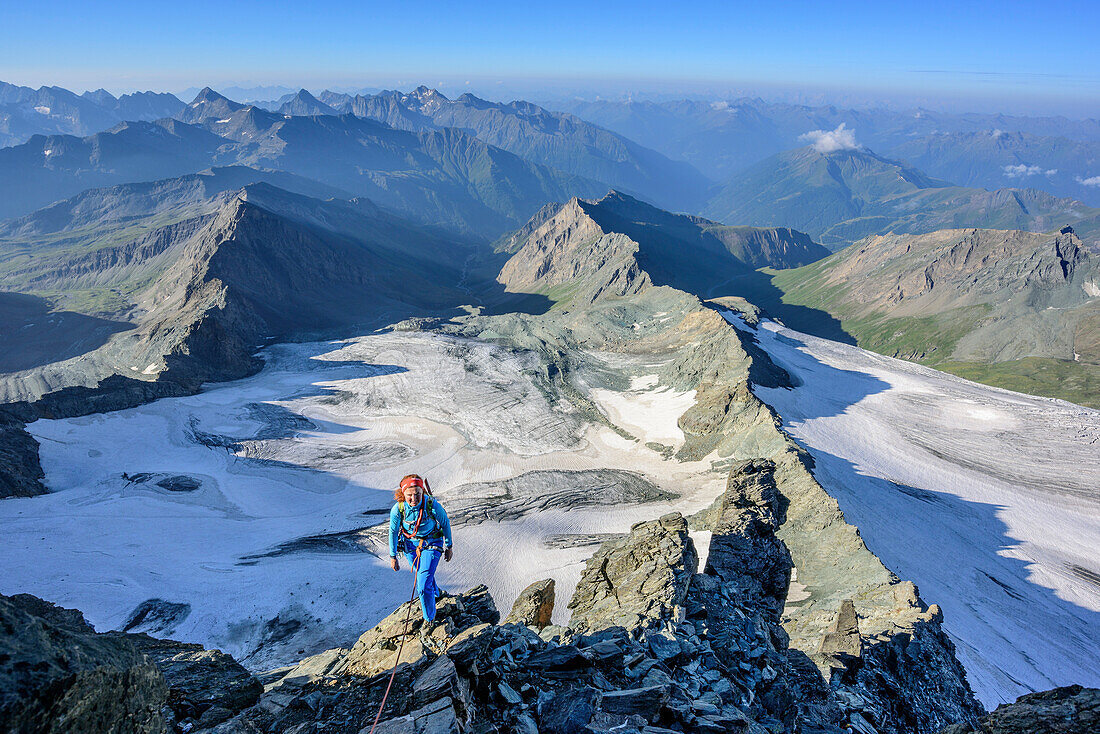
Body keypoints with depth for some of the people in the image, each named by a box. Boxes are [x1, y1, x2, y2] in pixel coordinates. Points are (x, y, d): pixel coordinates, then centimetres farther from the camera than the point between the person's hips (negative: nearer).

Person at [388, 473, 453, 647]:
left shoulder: (433, 505, -31)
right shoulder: (398, 509, -26)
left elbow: (445, 523, -11)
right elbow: (393, 532, -7)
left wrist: (449, 546, 0)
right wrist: (393, 556, 1)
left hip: (431, 543, -3)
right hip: (410, 543, 3)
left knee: (423, 584, -11)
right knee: (420, 575, 25)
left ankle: (429, 620, 11)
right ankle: (435, 593, 58)